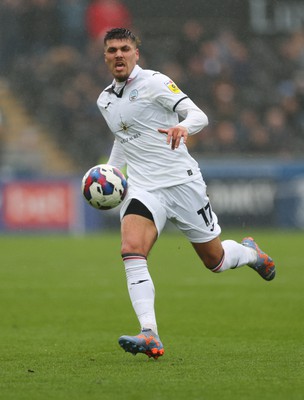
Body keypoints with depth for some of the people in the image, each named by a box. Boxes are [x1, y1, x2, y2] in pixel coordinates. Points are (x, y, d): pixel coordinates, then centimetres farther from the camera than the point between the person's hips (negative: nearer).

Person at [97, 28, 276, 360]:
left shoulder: (154, 82, -7)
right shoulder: (105, 101, 12)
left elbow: (198, 115, -17)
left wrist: (183, 126, -39)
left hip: (182, 182, -4)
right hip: (143, 188, 4)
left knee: (215, 260, 7)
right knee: (131, 250, -24)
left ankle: (250, 253, 44)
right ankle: (150, 336, -31)